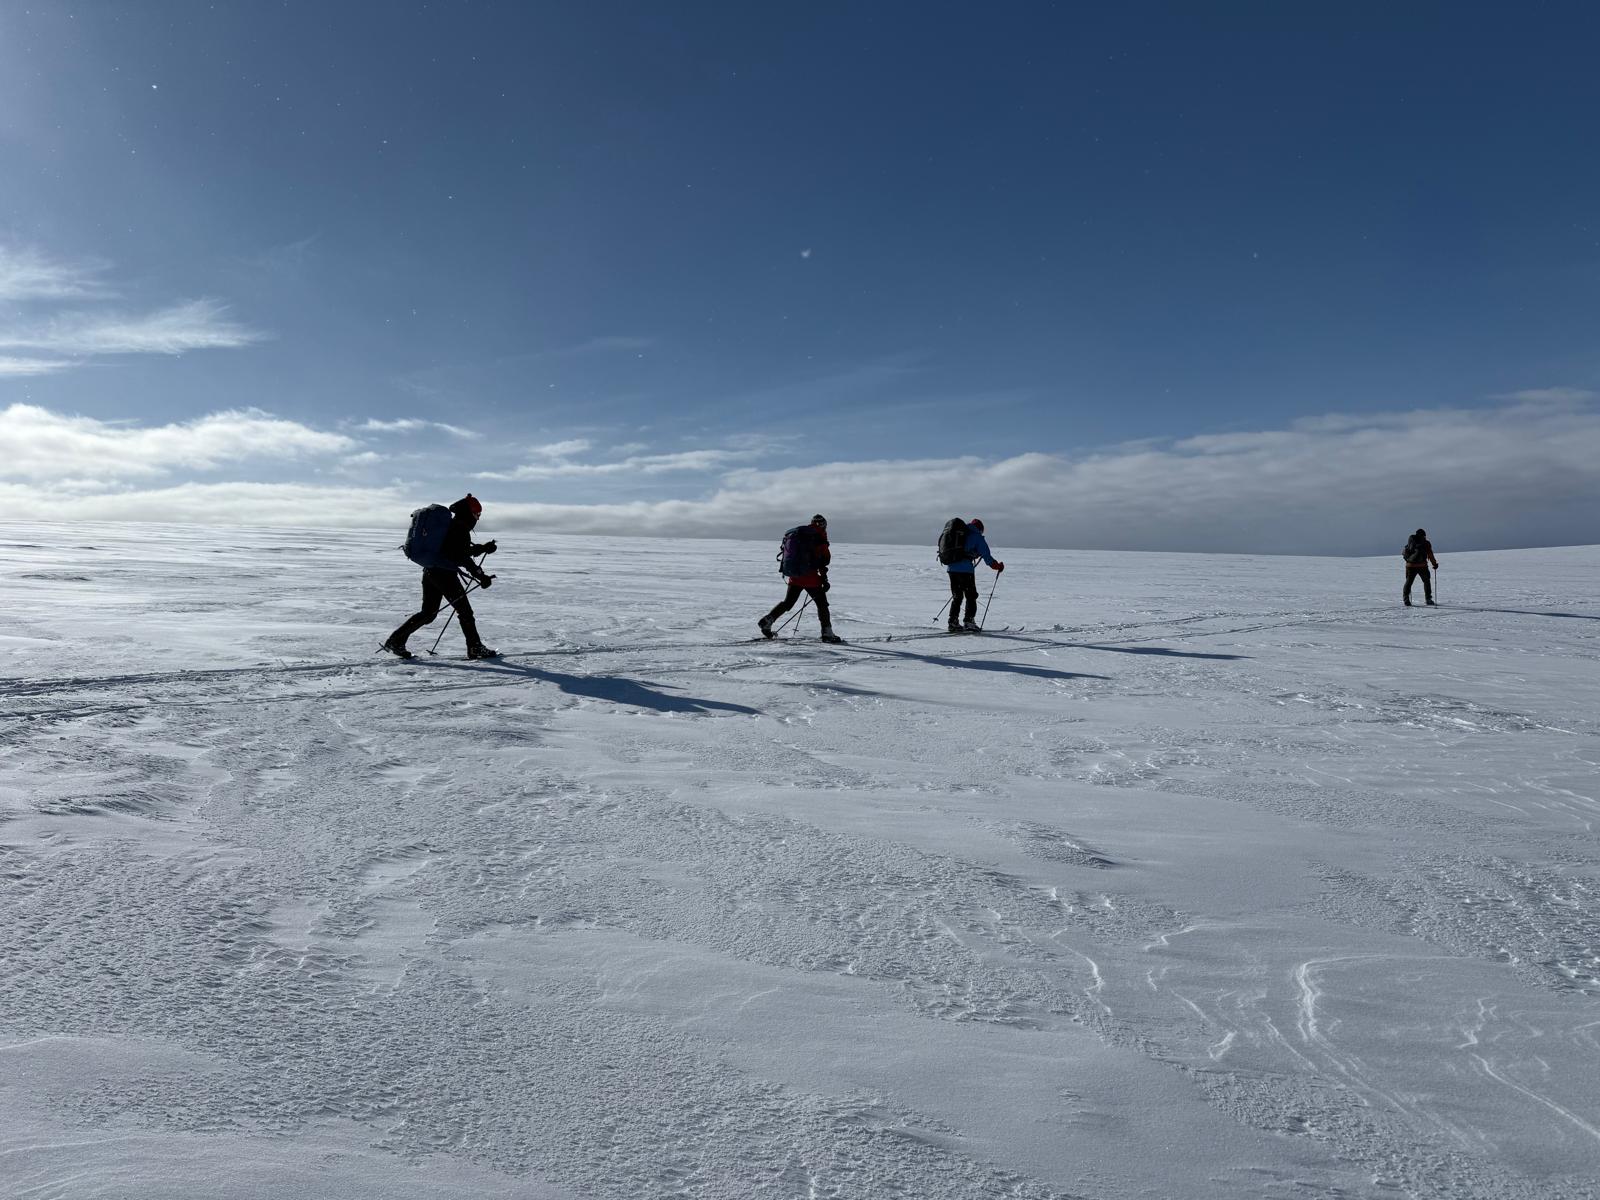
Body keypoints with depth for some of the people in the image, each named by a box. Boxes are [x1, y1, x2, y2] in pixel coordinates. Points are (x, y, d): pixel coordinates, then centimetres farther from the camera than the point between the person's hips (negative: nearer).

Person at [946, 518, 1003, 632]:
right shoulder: (976, 536, 2)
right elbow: (986, 555, -3)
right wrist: (997, 566, 8)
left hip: (951, 568, 6)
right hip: (965, 569, -6)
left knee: (957, 596, 15)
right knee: (971, 596, 4)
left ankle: (953, 622, 10)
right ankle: (969, 622, -4)